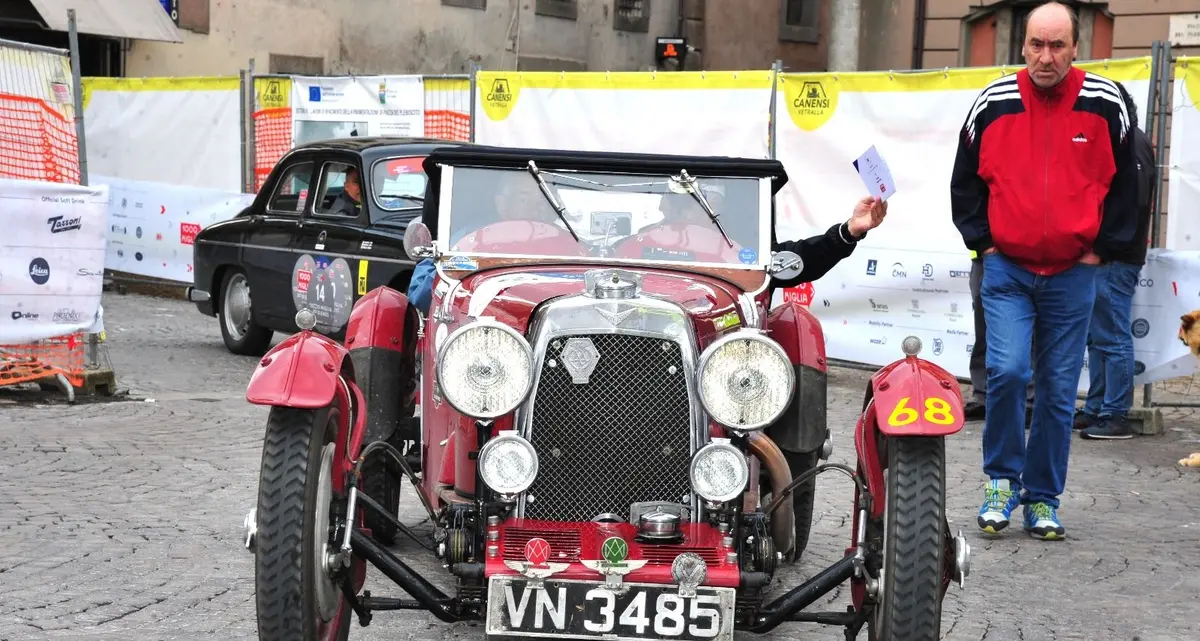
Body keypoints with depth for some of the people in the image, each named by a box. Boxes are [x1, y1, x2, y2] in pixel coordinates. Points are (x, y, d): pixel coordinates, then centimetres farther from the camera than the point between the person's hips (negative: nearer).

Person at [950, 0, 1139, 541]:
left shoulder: (1105, 105, -2)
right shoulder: (992, 105, -3)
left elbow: (1123, 183, 9)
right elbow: (965, 182, 10)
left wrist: (1102, 249, 3)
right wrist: (982, 241, 3)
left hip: (1072, 275, 1)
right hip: (1007, 271, -1)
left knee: (1059, 389, 4)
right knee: (1006, 370, -16)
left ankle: (1043, 499, 16)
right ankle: (1002, 481, 4)